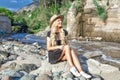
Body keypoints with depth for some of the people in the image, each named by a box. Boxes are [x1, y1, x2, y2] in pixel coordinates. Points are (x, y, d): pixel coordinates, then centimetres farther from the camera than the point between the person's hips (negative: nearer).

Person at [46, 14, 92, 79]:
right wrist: (59, 47, -24)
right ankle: (72, 68, -31)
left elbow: (67, 44, 8)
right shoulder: (49, 33, -7)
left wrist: (68, 48, -16)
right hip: (53, 55, -3)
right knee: (67, 47, -30)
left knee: (72, 52, -30)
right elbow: (48, 48, -8)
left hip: (63, 55, 4)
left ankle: (81, 72, -40)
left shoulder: (64, 32, 4)